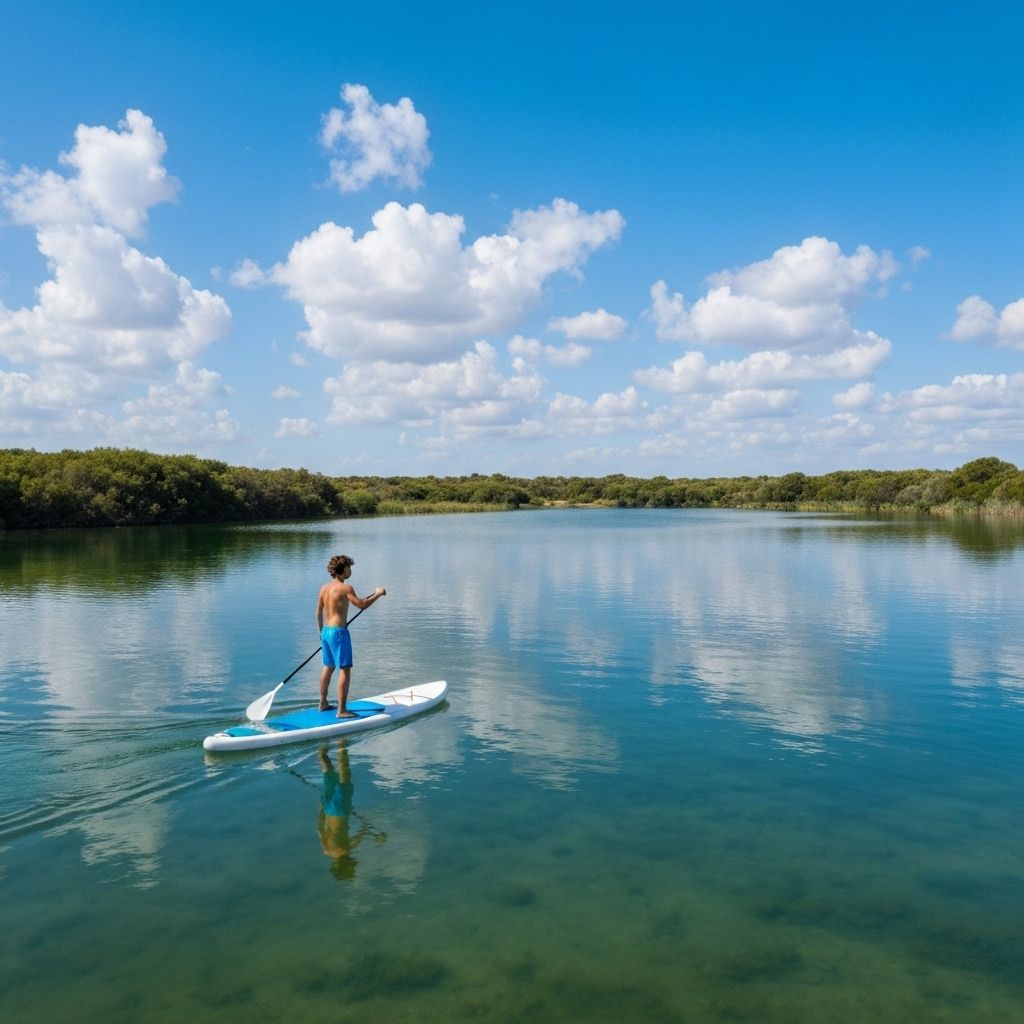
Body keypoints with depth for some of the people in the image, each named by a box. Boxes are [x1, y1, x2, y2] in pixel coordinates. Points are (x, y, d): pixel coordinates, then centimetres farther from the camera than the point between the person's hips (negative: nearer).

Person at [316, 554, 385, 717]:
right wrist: (378, 594, -7)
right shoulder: (346, 588, -14)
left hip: (326, 631, 9)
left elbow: (318, 612, 16)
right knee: (345, 670, -4)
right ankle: (342, 710, -5)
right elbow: (361, 605, -21)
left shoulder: (324, 587, 9)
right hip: (339, 632, -9)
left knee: (328, 667, 20)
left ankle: (323, 703, 29)